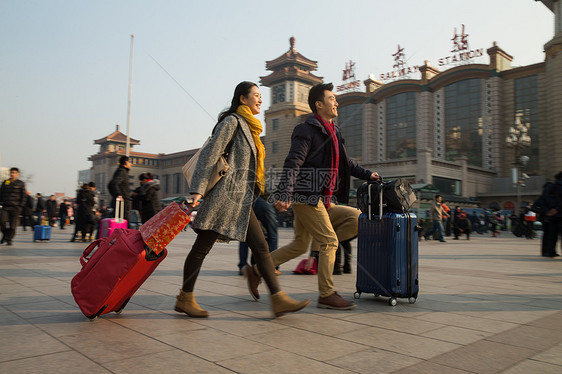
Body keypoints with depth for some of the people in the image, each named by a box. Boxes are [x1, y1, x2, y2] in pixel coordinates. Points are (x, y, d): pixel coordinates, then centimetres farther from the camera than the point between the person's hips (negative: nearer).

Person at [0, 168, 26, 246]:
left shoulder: (21, 184, 5)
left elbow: (23, 196, 4)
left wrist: (20, 206, -5)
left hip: (15, 207, -2)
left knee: (13, 224, -4)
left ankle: (9, 239, 8)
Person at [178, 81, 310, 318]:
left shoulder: (249, 127, 22)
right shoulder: (232, 122, -5)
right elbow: (209, 154, -13)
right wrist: (197, 190, -21)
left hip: (241, 200, 10)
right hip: (226, 196, -9)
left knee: (260, 246, 2)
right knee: (202, 246, -1)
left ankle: (278, 299, 2)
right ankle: (185, 298, 12)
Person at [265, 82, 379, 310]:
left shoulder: (333, 131, 20)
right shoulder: (307, 130, -9)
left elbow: (344, 162, 31)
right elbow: (292, 163, -18)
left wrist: (366, 174, 26)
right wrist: (283, 195, -27)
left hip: (321, 197, 9)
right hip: (306, 197, -9)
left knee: (299, 245, 13)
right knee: (330, 241, -7)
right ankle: (326, 295, 4)